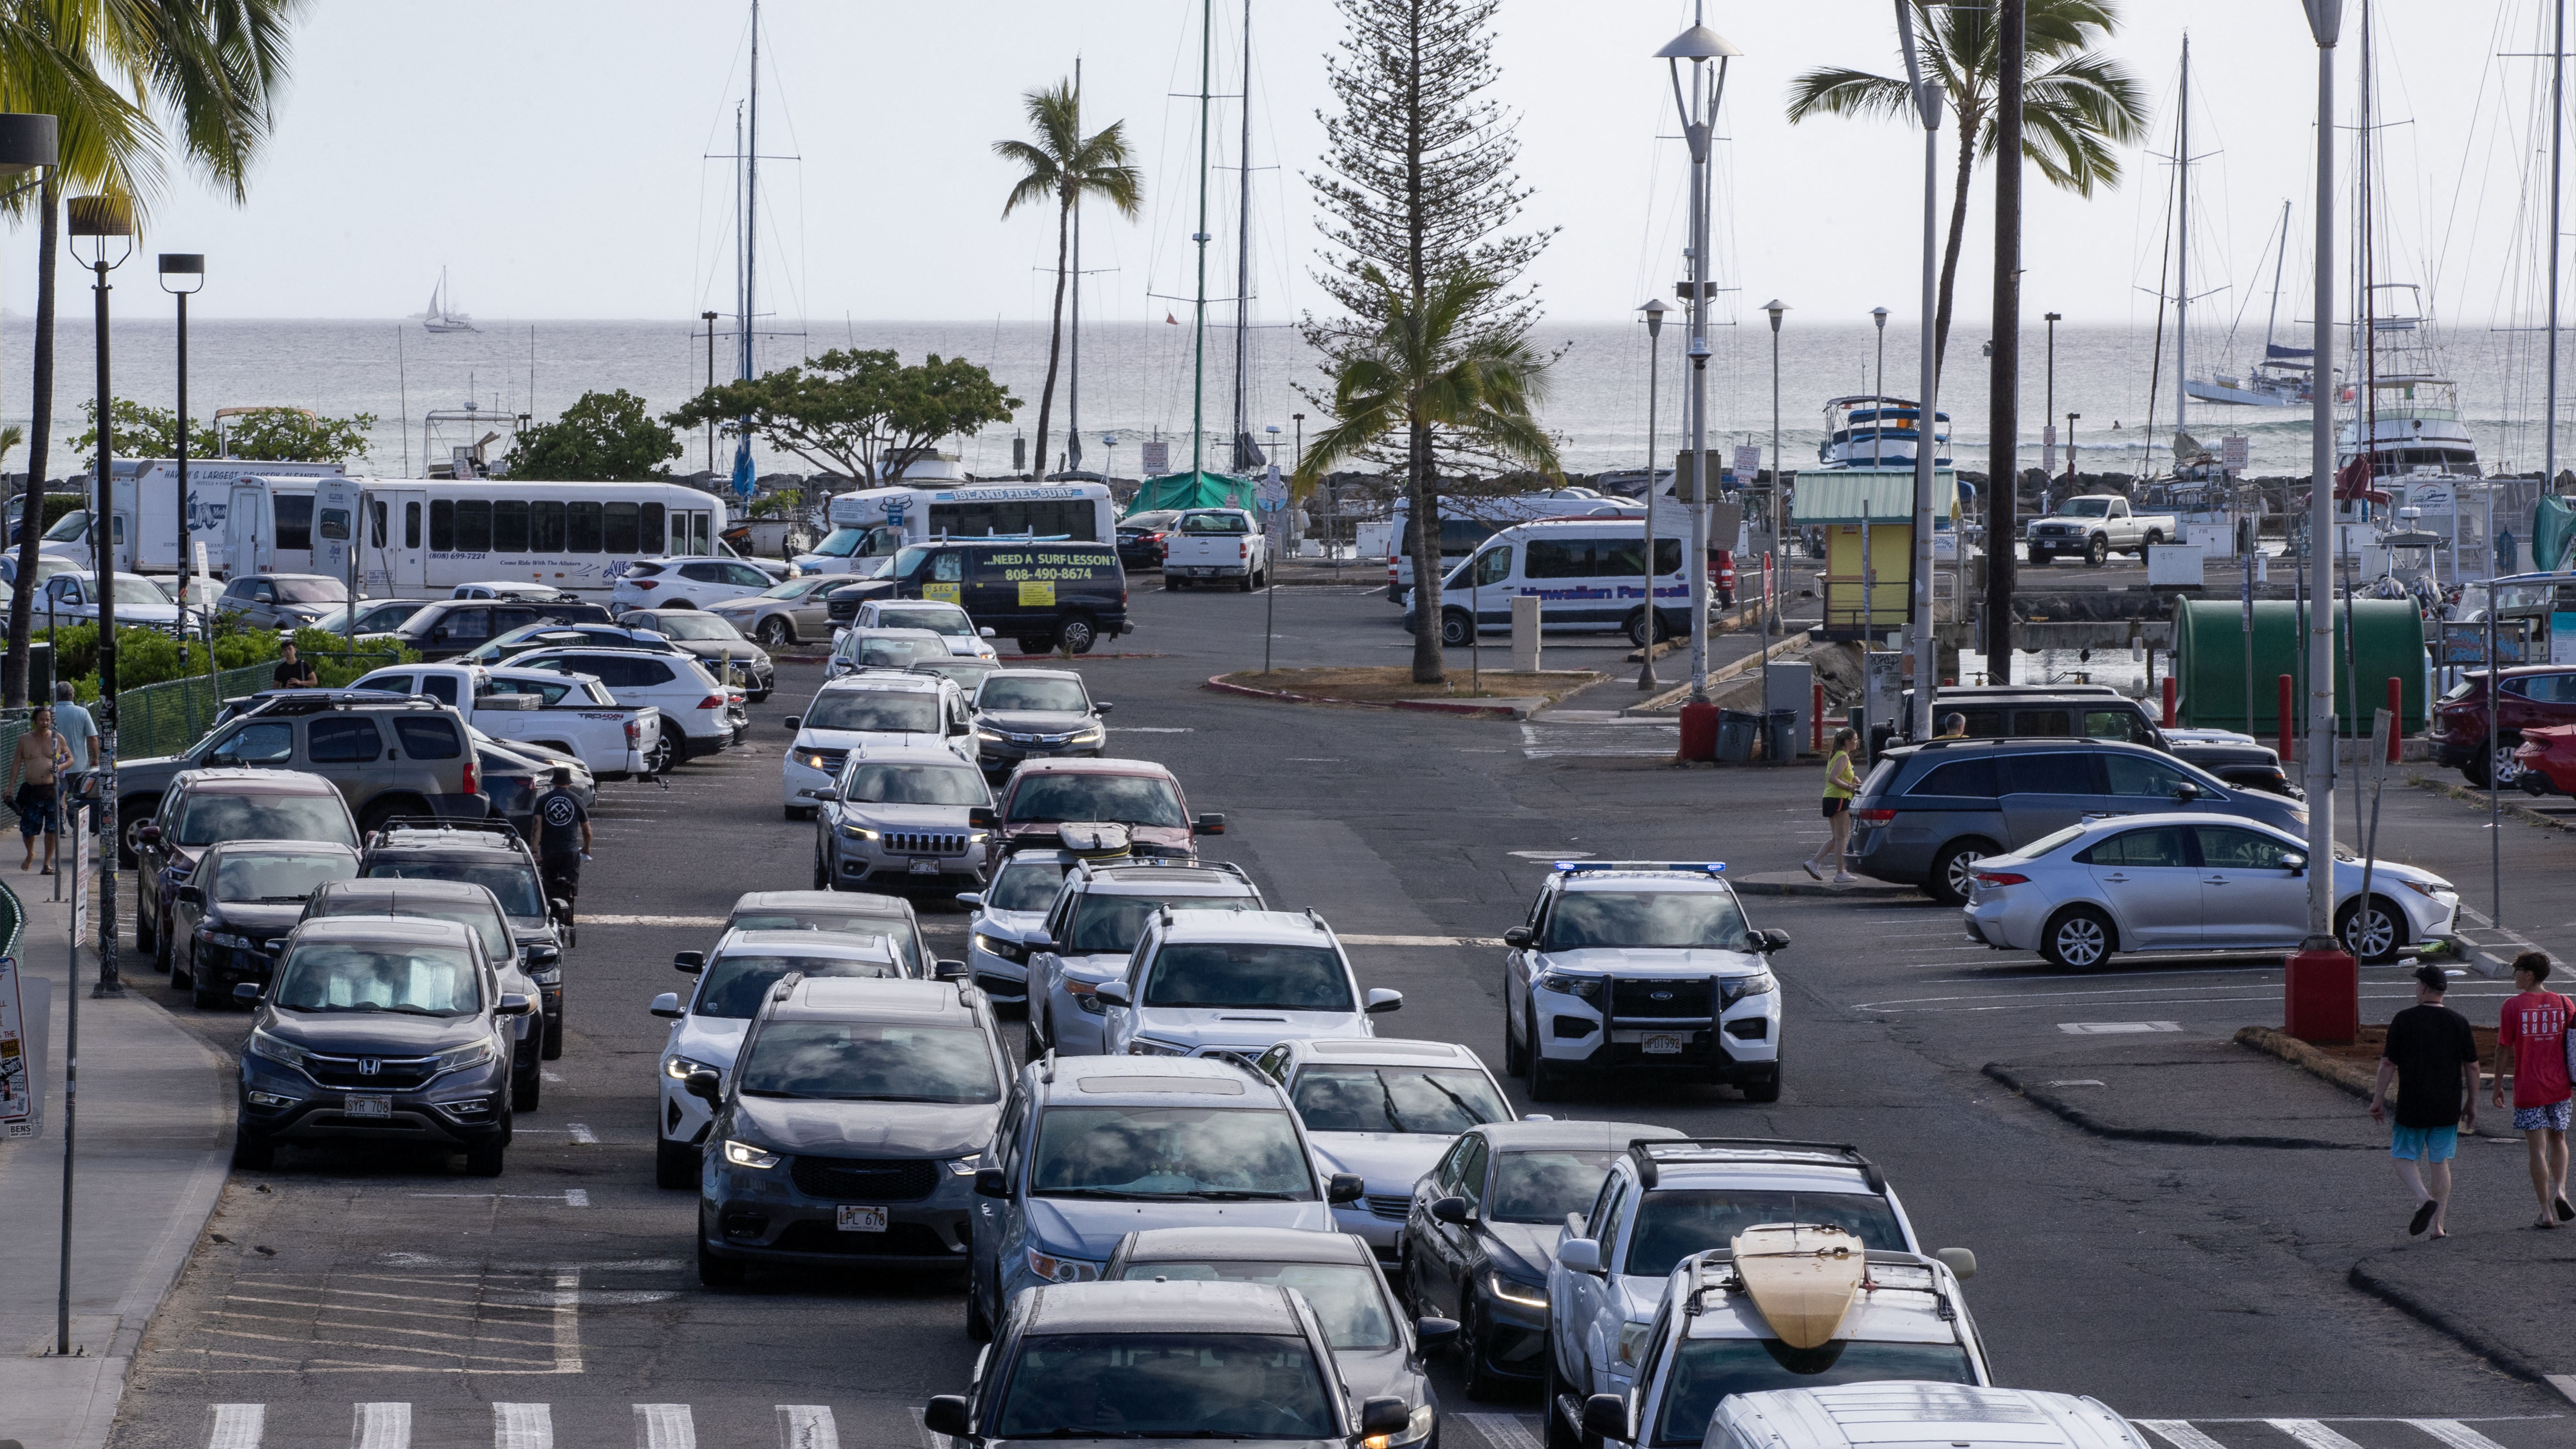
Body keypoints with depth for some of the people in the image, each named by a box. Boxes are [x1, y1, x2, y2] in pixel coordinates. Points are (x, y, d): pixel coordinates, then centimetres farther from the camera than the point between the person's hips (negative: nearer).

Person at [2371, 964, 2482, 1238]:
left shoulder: (2404, 1020, -7)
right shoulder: (2459, 1022, 2)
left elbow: (2388, 1063, -7)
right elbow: (2472, 1066, 5)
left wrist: (2378, 1100, 2)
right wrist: (2472, 1103, 15)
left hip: (2412, 1107, -3)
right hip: (2448, 1108, 3)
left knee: (2404, 1158, 9)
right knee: (2440, 1161, 12)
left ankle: (2425, 1199, -18)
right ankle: (2438, 1225, 10)